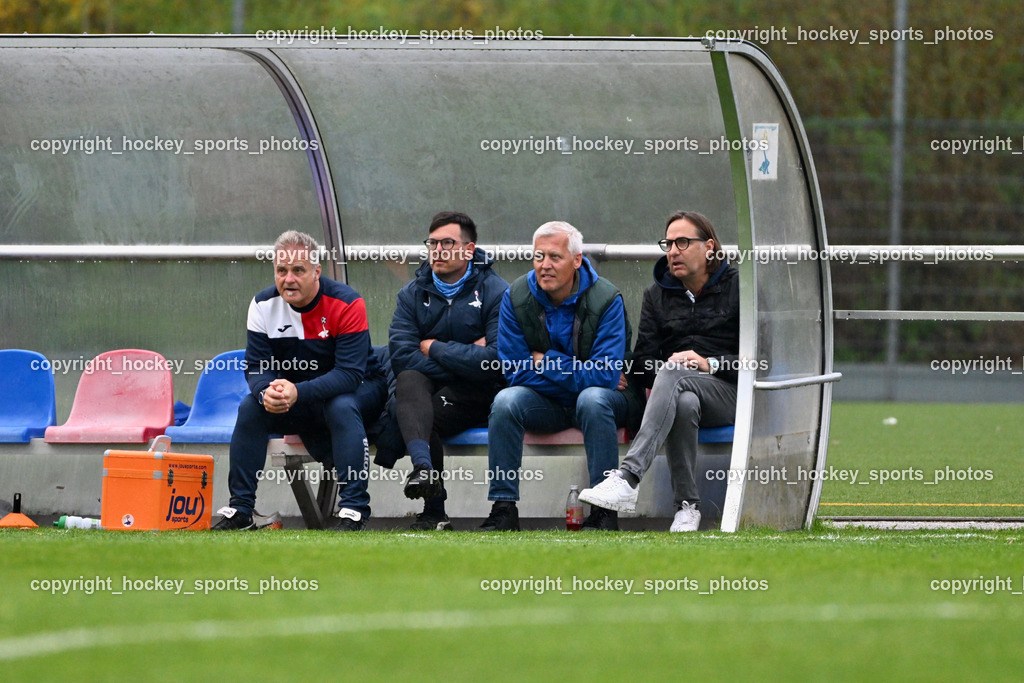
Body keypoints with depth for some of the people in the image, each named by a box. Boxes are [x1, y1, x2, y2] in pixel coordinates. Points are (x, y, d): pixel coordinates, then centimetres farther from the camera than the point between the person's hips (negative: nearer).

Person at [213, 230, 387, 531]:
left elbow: (349, 373, -30)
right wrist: (267, 392, -36)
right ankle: (239, 511, -14)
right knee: (251, 407, -20)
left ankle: (353, 510, -36)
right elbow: (256, 366, -10)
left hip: (357, 390, -4)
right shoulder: (264, 306, -9)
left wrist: (298, 393, -44)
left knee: (341, 407, -37)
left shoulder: (346, 304, -23)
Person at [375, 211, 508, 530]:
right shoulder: (413, 294, 8)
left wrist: (434, 348, -9)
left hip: (476, 397, -3)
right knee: (408, 380, -33)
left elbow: (497, 362, -17)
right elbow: (400, 357, -7)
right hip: (429, 389, 3)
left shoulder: (496, 292, -4)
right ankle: (423, 466, -55)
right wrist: (464, 357, -12)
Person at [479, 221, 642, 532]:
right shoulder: (516, 298, -7)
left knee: (593, 398, -36)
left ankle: (605, 510, -33)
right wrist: (578, 374, -16)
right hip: (545, 403, 3)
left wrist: (545, 363, -17)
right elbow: (516, 373, -9)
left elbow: (606, 376, -22)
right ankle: (503, 511, -26)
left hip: (601, 401, -3)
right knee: (506, 400, -27)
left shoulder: (606, 299, -16)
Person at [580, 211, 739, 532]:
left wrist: (710, 363, -14)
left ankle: (628, 477, -52)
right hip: (677, 392, 3)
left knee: (672, 374, -36)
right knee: (684, 403, -38)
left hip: (727, 391, -2)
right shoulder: (657, 294, 18)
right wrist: (660, 370, -13)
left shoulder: (738, 287, 8)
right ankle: (687, 506, -36)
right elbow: (644, 357, 11)